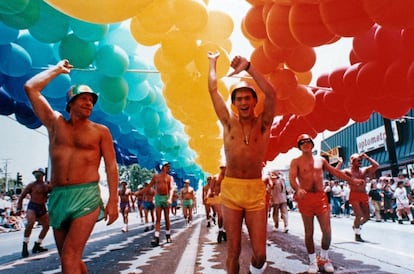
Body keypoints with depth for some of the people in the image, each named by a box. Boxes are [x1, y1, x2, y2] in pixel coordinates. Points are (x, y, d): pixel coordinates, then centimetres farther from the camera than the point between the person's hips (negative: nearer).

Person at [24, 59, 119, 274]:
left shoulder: (101, 131, 6)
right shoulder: (55, 123, 13)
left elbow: (111, 167, 0)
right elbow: (30, 88, 10)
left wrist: (113, 200, -9)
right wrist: (57, 69, 18)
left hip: (86, 196, -4)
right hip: (57, 197, 4)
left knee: (69, 257, -14)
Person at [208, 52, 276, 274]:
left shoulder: (263, 123, 2)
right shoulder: (229, 122, 5)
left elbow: (271, 94, -14)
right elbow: (213, 90, 5)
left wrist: (248, 67, -15)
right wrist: (213, 62, 17)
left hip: (256, 191, 0)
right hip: (230, 189, 1)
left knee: (260, 253, 0)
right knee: (233, 251, 6)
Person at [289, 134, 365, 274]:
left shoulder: (321, 159, 14)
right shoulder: (296, 161, 1)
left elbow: (335, 171, 23)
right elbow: (292, 178, -12)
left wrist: (352, 180, 25)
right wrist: (298, 189, -32)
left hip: (321, 197, 3)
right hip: (305, 198, -3)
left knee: (327, 231, -1)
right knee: (309, 232, 3)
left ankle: (324, 258, 23)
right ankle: (313, 261, 17)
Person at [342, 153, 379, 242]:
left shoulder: (365, 170, 9)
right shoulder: (348, 171, -1)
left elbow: (376, 166, -3)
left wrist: (367, 157, -4)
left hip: (364, 195, 5)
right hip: (354, 195, -5)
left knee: (367, 216, 8)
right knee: (358, 215, -12)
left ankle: (356, 226, 35)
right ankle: (357, 235, 5)